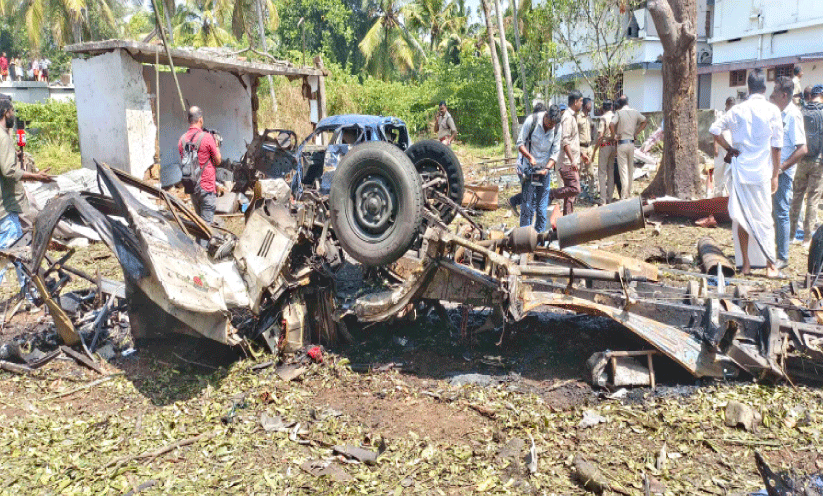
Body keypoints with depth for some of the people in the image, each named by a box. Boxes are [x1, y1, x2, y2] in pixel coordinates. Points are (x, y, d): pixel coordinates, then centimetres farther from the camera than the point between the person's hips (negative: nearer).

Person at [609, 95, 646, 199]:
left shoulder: (619, 113, -8)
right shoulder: (635, 112, 7)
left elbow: (611, 124, -24)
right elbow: (644, 121, 18)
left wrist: (615, 135, -11)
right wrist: (636, 133, 15)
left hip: (622, 144, -5)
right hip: (632, 143, 5)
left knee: (623, 170, -4)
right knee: (630, 169, 14)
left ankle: (624, 195, -6)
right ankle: (629, 193, 22)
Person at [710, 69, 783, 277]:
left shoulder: (737, 110, 4)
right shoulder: (772, 110, -3)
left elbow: (715, 129, 0)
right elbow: (776, 145, -2)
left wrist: (730, 149, 8)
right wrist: (775, 174, 4)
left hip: (740, 169, 2)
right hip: (761, 172, -2)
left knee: (742, 217, 8)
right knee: (764, 219, 4)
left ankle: (745, 264, 13)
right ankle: (770, 265, 7)